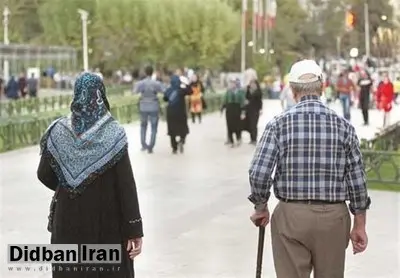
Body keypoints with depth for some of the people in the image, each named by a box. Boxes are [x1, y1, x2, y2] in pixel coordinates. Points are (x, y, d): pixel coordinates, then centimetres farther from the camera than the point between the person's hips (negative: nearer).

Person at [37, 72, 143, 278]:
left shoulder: (58, 131, -4)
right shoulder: (113, 134, -12)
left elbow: (44, 175, 3)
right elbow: (126, 185, -14)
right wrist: (134, 230, -10)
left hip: (68, 219, 3)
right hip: (106, 222, -2)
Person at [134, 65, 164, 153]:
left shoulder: (140, 83, -8)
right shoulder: (156, 83, -14)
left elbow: (135, 91, 7)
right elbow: (163, 91, -4)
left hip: (143, 107, 2)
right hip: (154, 107, -2)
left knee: (143, 125, 22)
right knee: (154, 128, 8)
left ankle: (143, 144, 18)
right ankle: (150, 147, 5)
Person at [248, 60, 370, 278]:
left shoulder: (279, 124, -5)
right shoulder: (343, 126, -1)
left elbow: (258, 173, -11)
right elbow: (357, 179, 0)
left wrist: (261, 207, 6)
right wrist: (359, 225, 9)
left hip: (291, 215, -1)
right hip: (333, 216, 1)